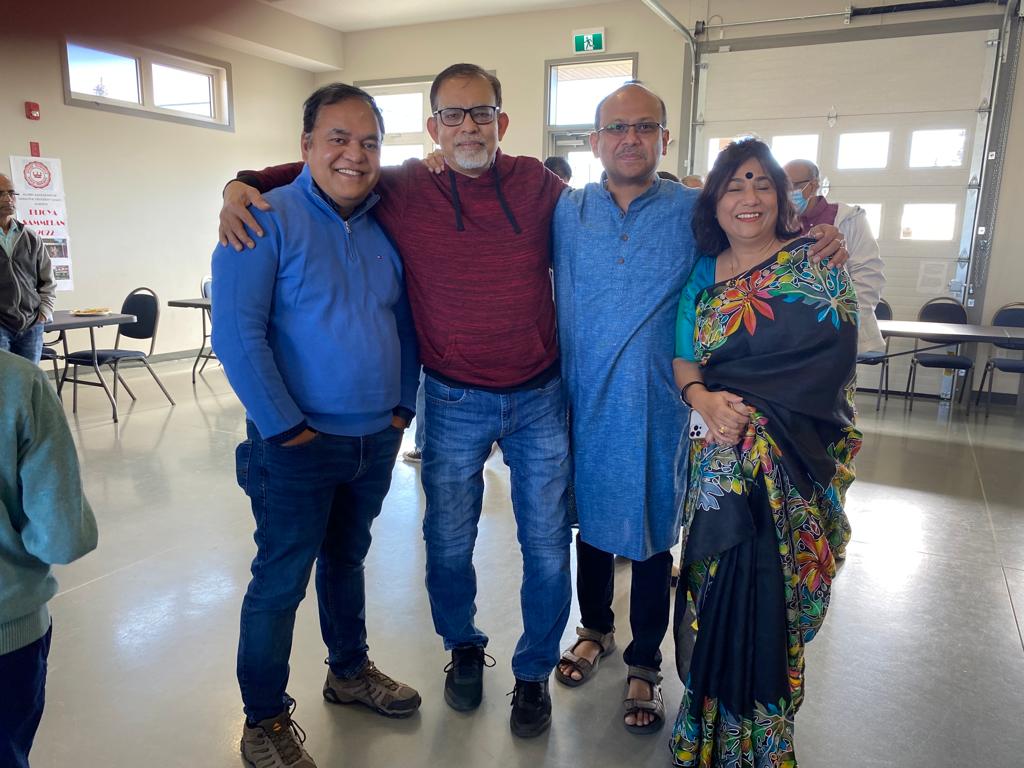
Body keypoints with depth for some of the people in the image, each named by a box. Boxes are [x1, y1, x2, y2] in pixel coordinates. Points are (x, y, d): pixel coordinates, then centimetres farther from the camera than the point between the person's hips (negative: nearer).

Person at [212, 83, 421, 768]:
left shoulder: (385, 228, 7)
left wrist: (403, 406, 5)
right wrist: (286, 428, -18)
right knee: (281, 581, 7)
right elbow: (237, 332, -18)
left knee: (347, 559, 23)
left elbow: (404, 323, 13)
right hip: (298, 447, -5)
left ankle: (350, 671, 43)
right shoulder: (267, 219, -12)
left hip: (377, 441, 6)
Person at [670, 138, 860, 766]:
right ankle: (713, 712, 32)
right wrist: (705, 400, -17)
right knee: (717, 583, 10)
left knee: (766, 588, 3)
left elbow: (830, 359, -11)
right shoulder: (703, 275, 10)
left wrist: (746, 408, -17)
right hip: (718, 457, 3)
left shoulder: (815, 262, -3)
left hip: (793, 464, -3)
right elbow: (683, 357, 5)